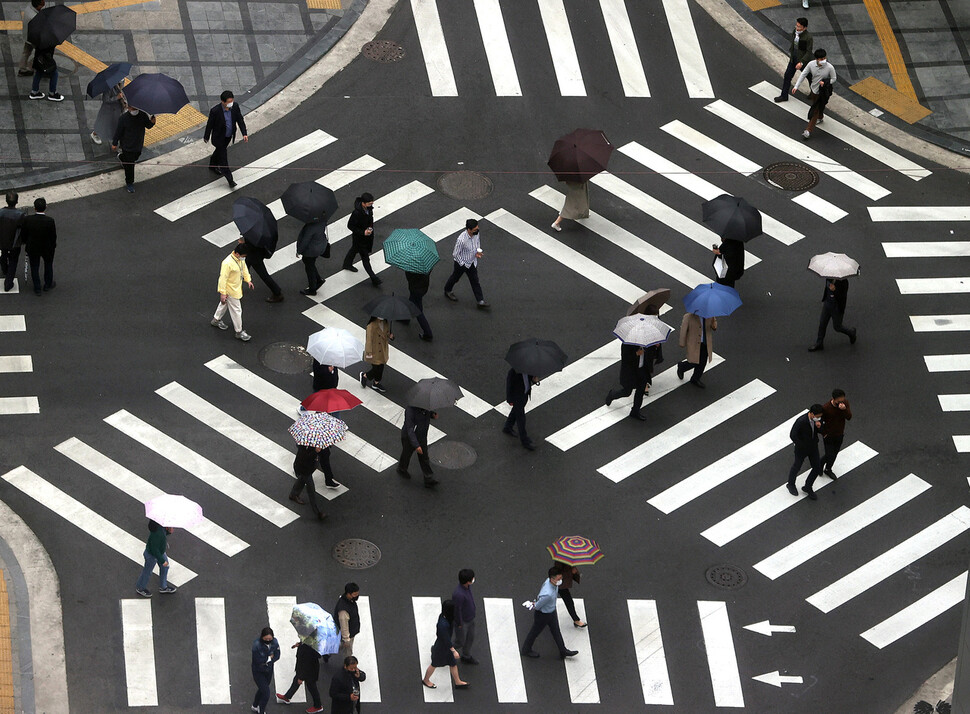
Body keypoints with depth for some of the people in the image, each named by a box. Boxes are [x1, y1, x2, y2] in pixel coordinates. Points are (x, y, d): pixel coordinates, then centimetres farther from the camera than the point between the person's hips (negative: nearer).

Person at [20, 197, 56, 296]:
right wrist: (53, 246, 5)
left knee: (34, 268, 22)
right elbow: (53, 236, -16)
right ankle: (48, 285, 46)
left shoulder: (27, 220, -25)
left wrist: (25, 243, 11)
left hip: (32, 249, 1)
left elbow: (23, 235, -10)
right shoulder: (50, 221, -28)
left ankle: (37, 289, 34)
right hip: (47, 249, -1)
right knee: (48, 265, 27)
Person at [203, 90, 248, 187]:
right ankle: (230, 180, 12)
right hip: (219, 138, -6)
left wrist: (244, 134, -12)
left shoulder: (235, 106, -19)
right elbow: (210, 125, -18)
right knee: (223, 157, 1)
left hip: (229, 136, 6)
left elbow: (240, 120, -7)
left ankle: (212, 166, 55)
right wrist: (206, 137, -4)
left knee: (219, 151, 29)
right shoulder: (215, 111, -33)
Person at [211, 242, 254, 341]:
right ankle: (239, 332, 15)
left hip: (237, 287, 9)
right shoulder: (228, 263, -35)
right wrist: (222, 293, -25)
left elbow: (244, 268, 13)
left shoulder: (240, 259, -9)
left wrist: (248, 280, 14)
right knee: (236, 310, 2)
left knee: (224, 304, 29)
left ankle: (216, 320, 51)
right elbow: (223, 278, -29)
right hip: (231, 291, -9)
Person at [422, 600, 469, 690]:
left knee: (453, 663, 21)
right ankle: (426, 680, 42)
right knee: (434, 665, 18)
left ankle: (458, 682, 39)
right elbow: (446, 639, -30)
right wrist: (454, 651, -20)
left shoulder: (442, 616, -14)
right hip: (441, 648, -8)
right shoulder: (444, 624, -40)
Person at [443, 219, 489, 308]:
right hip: (461, 263, -5)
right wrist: (462, 264, -18)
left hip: (472, 262, 5)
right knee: (455, 278, 22)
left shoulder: (476, 234, -18)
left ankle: (481, 302, 19)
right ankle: (447, 291, 51)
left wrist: (478, 251, -6)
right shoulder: (461, 240, -39)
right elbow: (455, 254, -27)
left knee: (475, 281, 12)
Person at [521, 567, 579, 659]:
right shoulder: (548, 594, -45)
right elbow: (537, 606, -30)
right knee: (535, 632, 19)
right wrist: (534, 606, -8)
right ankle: (526, 650, 45)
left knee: (556, 631, 23)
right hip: (543, 615, -8)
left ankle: (563, 651, 41)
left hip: (552, 611, 8)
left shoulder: (549, 581, -19)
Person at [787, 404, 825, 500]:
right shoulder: (801, 421, -35)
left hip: (813, 447, 5)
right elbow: (793, 435, -24)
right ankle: (791, 484, 47)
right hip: (801, 449, -5)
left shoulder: (818, 419, -18)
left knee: (817, 468, 10)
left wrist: (819, 426, -26)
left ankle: (808, 487, 34)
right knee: (797, 466, 19)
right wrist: (802, 447, -17)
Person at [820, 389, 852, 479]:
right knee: (830, 456, 2)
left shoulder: (845, 402, -18)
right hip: (828, 436, -5)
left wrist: (844, 409, -39)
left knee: (834, 454, 21)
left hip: (840, 434, 5)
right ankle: (820, 465, 36)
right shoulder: (825, 408, -31)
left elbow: (849, 417, -20)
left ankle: (828, 469, 47)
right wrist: (823, 433, -12)